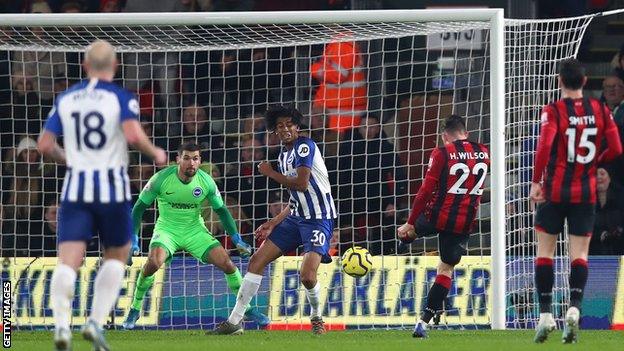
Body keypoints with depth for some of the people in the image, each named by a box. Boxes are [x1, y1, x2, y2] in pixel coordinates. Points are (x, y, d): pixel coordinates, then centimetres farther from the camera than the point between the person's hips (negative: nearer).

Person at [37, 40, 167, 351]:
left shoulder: (65, 99, 9)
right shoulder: (121, 98, -3)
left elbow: (44, 145, 8)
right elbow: (134, 136, -19)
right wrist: (156, 153, 0)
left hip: (75, 186, 2)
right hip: (112, 187, -2)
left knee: (68, 261, -5)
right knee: (116, 256, 17)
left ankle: (61, 323, -28)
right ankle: (96, 322, 3)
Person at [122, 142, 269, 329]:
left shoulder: (206, 181, -11)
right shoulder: (161, 179, -18)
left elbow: (221, 210, 3)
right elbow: (139, 207, -8)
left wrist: (236, 238, -4)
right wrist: (133, 238, -14)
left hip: (195, 230, 2)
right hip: (167, 228, -2)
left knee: (227, 263, -12)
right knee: (153, 262, -31)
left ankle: (247, 308, 8)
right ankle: (134, 310, -11)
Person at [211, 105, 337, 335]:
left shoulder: (304, 146, -12)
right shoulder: (284, 156, 14)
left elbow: (302, 184, -24)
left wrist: (270, 173, -10)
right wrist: (273, 224, 15)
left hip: (319, 219, -9)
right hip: (296, 218, 9)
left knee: (307, 275, -24)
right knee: (257, 260, 1)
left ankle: (316, 316, 8)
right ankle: (234, 321, 7)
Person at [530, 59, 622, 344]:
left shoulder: (553, 111, -9)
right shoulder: (600, 111, 1)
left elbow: (544, 146, -22)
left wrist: (536, 182, -15)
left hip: (554, 191, -2)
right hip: (586, 192, 2)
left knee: (545, 252, 7)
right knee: (579, 254, 5)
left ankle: (545, 314, 2)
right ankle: (574, 308, -15)